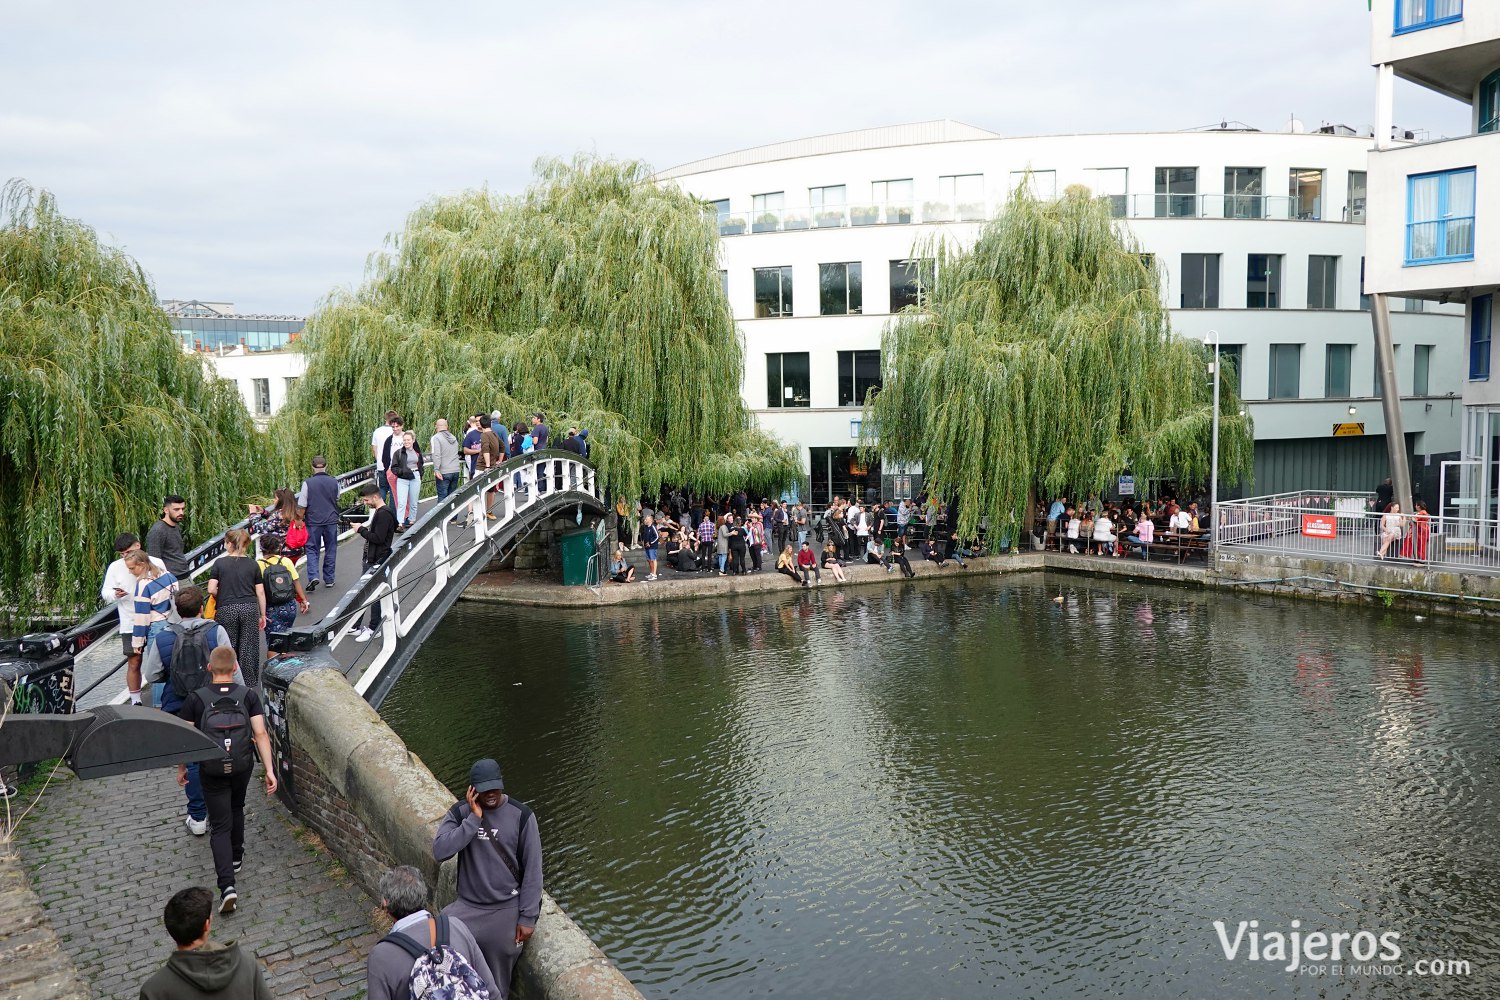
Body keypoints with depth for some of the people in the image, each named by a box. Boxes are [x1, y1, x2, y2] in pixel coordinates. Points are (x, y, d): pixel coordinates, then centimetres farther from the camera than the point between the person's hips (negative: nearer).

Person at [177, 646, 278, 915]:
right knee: (236, 808, 30)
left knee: (220, 826, 2)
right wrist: (269, 770, -11)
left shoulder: (196, 699, -10)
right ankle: (236, 856, 46)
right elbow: (261, 734, -13)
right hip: (242, 768, 2)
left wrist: (181, 768, 11)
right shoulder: (248, 695, -7)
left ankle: (227, 885, -11)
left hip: (212, 771, -2)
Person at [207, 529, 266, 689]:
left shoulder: (220, 563, 0)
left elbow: (211, 589, -6)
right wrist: (263, 615, 12)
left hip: (226, 610, -1)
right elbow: (260, 592, 4)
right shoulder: (253, 564, 4)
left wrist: (221, 598, 15)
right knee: (248, 649, 7)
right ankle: (250, 684, 11)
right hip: (250, 609, 1)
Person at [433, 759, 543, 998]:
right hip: (468, 906, 2)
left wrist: (528, 917, -7)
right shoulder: (460, 812, -4)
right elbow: (439, 852, -19)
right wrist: (474, 819, -22)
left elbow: (532, 870, -6)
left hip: (507, 910, -2)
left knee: (497, 979, 3)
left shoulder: (521, 815, -10)